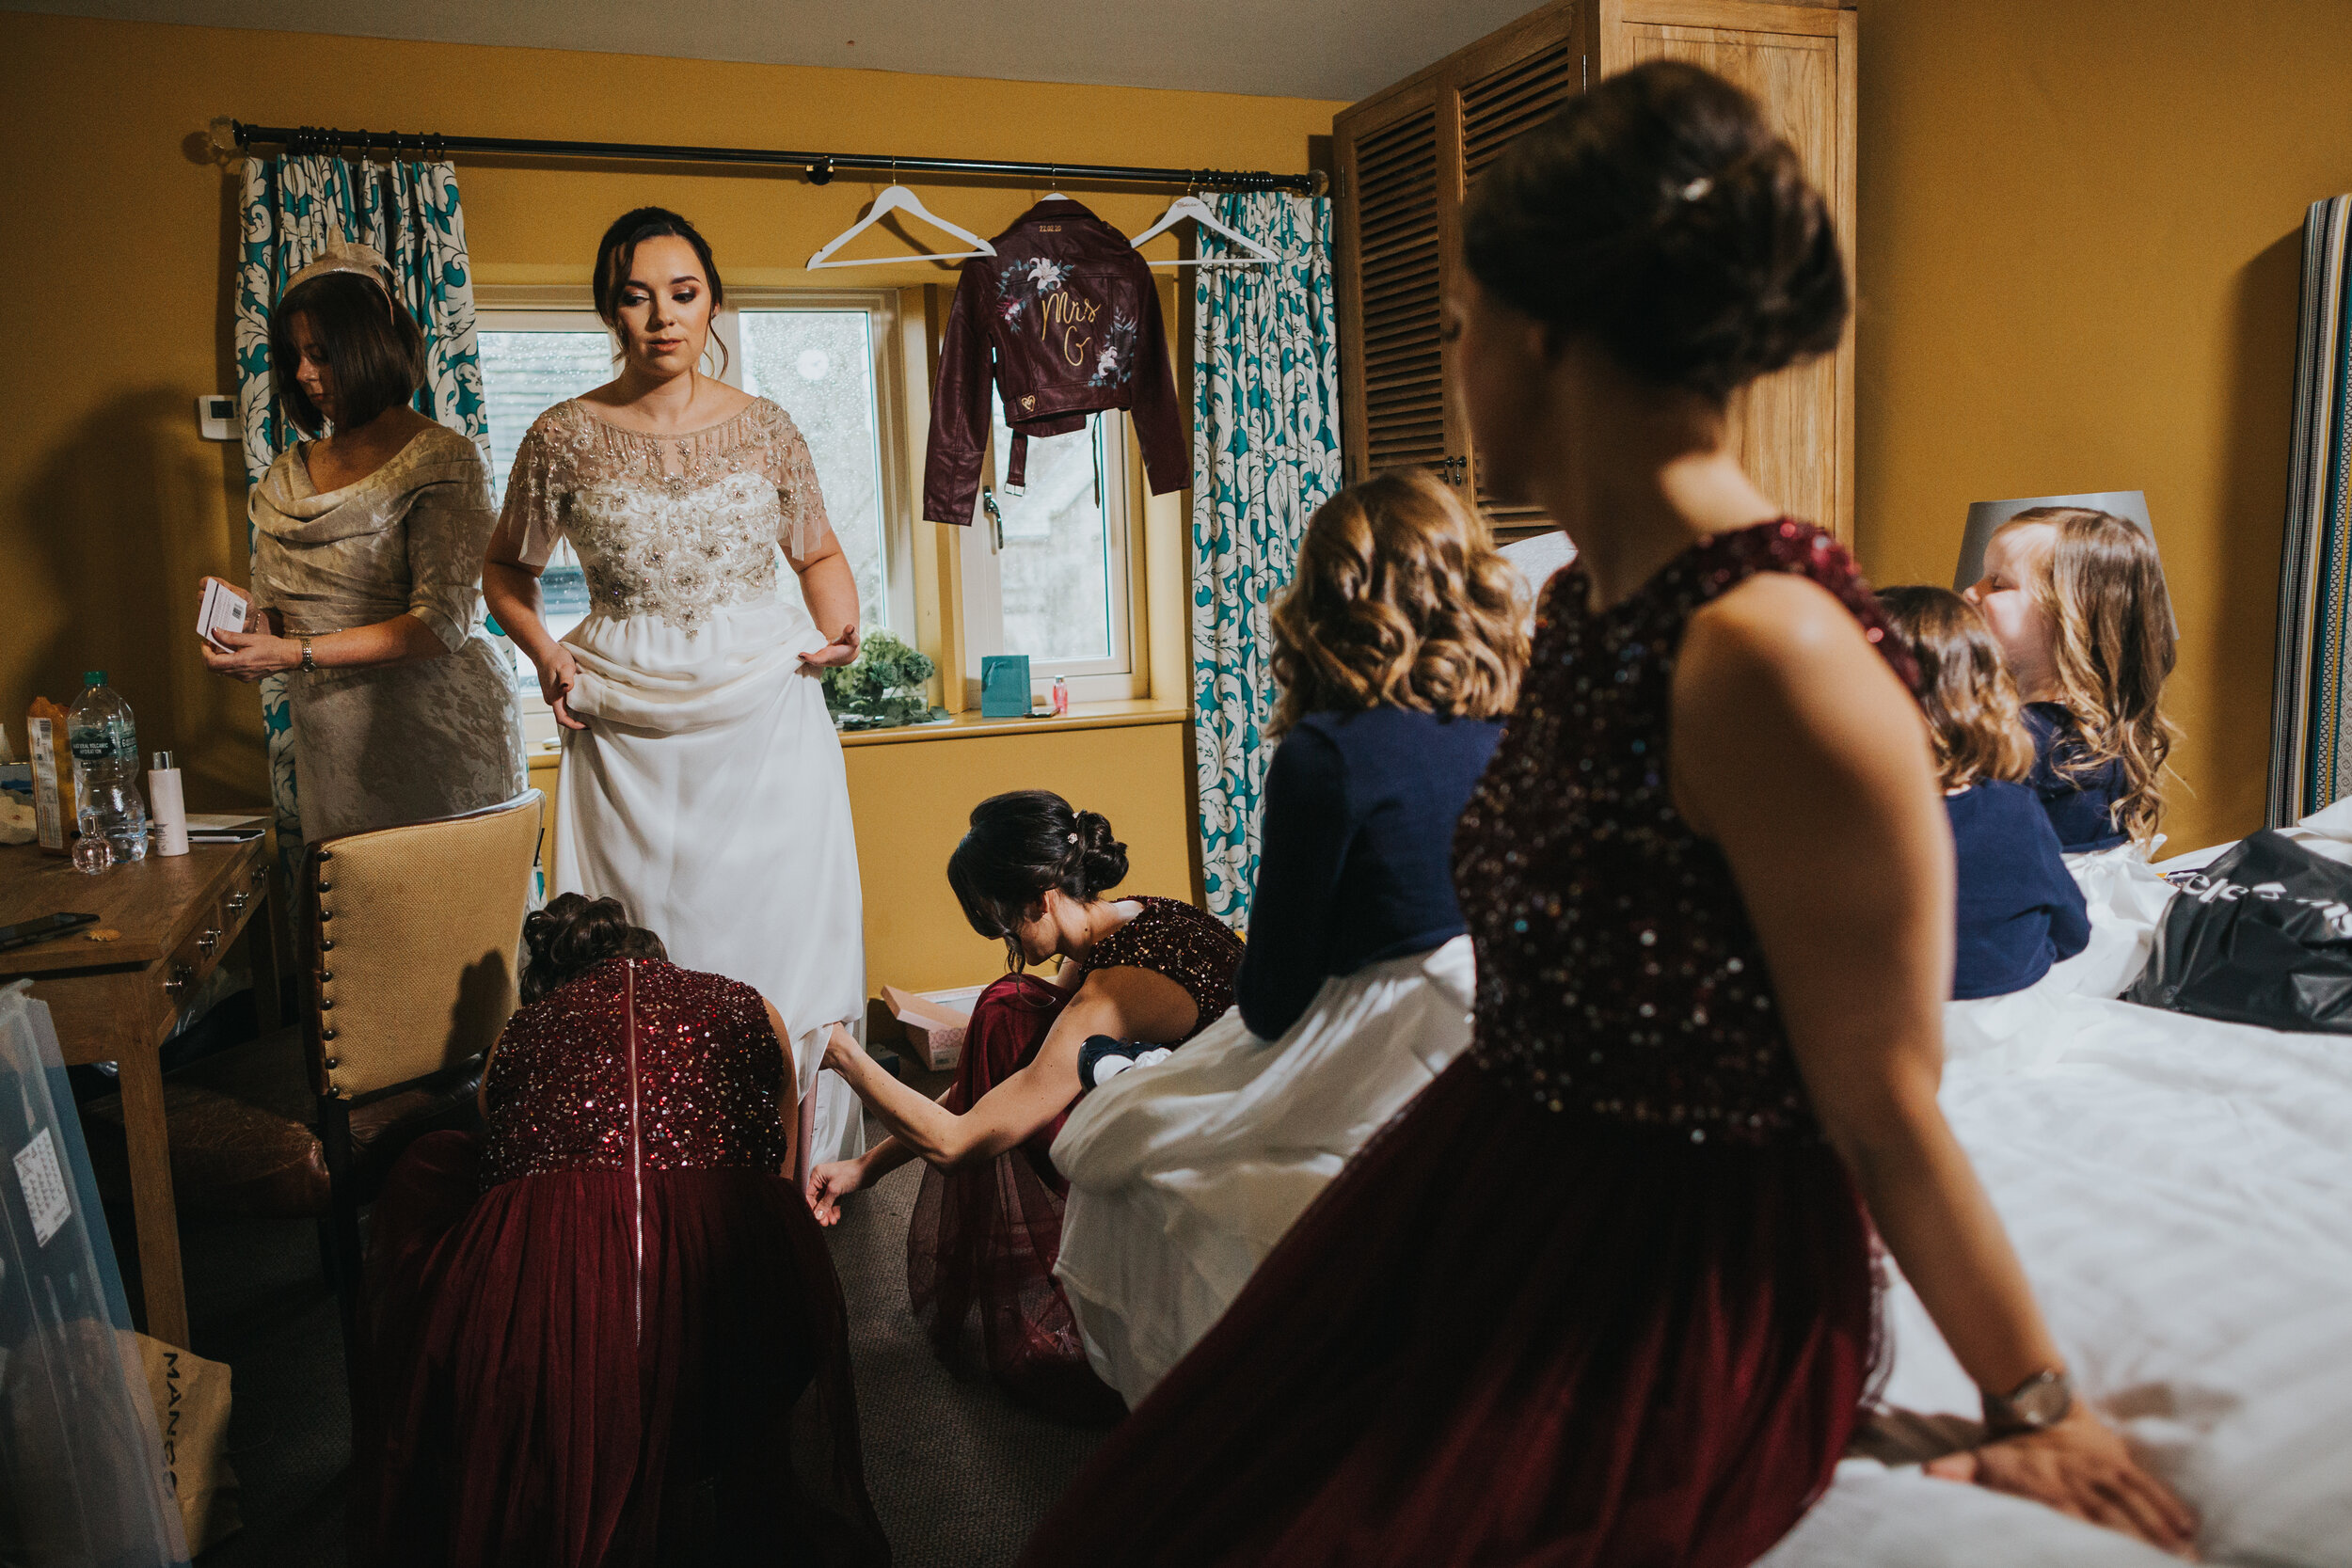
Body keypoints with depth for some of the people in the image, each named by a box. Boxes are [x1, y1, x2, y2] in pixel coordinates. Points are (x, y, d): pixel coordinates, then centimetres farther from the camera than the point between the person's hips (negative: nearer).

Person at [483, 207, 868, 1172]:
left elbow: (819, 554, 17)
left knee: (780, 941, 1)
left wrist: (840, 627, -2)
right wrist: (544, 653, -1)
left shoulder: (764, 430, 4)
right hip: (627, 733, 0)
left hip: (767, 725, 0)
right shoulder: (564, 437, 2)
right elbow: (506, 569, 16)